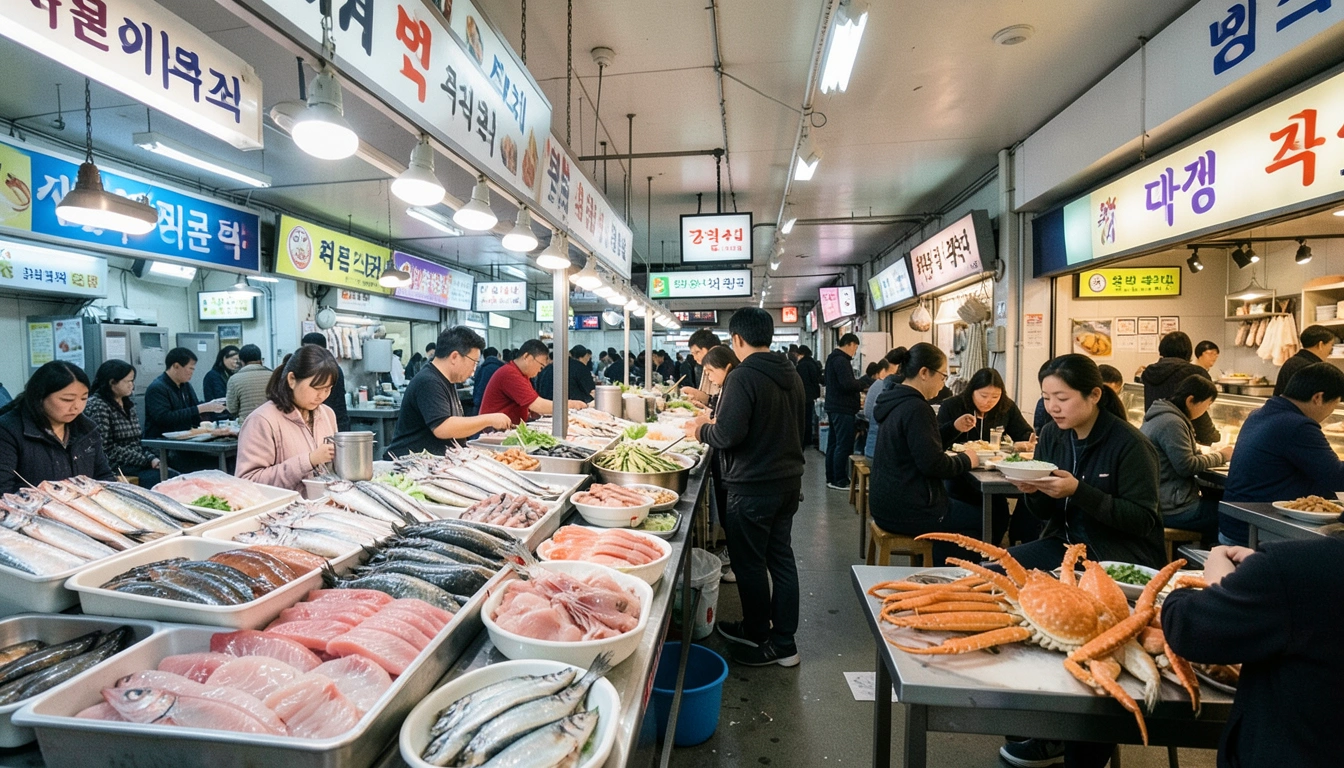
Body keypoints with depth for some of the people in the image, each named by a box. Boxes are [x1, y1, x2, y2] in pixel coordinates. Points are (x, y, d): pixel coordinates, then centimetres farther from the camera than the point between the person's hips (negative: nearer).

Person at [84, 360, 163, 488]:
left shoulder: (128, 404, 17)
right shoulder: (97, 406, -7)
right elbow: (108, 449, -15)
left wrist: (152, 458, -3)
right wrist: (147, 460, -16)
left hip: (136, 463, 7)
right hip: (115, 467, -7)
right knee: (157, 477, -29)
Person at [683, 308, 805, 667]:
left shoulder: (742, 377, -18)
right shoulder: (792, 375, 8)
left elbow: (728, 434, -23)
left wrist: (701, 430, -2)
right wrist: (716, 423, 20)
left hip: (753, 486, -8)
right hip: (788, 480, 8)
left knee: (750, 563, 8)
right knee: (781, 556, 16)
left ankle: (760, 641, 23)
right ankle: (784, 641, 28)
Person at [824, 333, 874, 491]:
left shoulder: (833, 358, 16)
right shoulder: (841, 360, -16)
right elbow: (848, 384, -25)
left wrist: (860, 383, 8)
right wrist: (863, 384, -8)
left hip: (834, 407, 11)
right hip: (843, 409, -11)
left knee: (833, 444, 13)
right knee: (844, 446, -5)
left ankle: (831, 479, 19)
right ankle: (840, 482, -1)